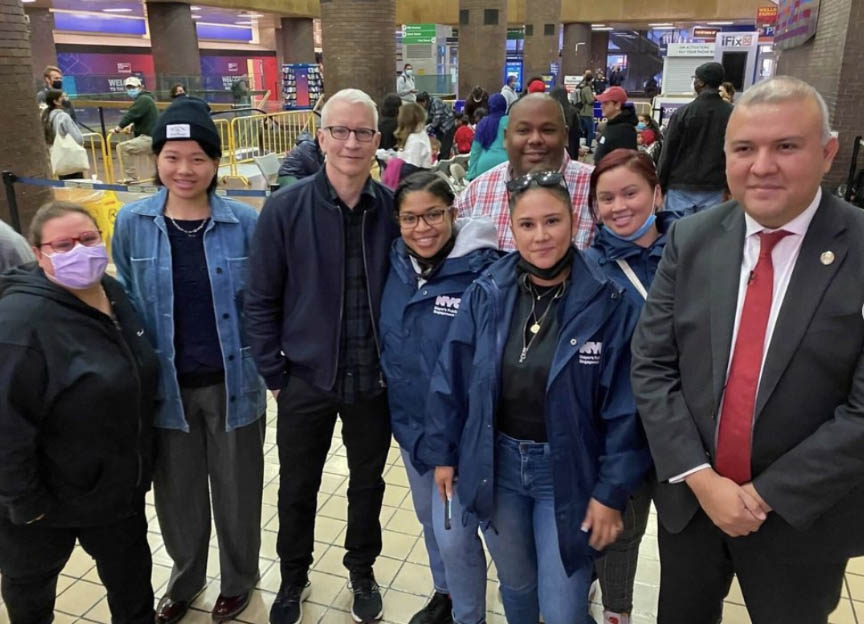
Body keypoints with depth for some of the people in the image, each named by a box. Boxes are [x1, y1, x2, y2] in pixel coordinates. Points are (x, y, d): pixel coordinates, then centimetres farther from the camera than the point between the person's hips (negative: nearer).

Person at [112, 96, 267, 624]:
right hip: (166, 386, 2)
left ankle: (238, 579, 41)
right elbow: (126, 303, 5)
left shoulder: (245, 223, -10)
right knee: (177, 492, 19)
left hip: (233, 383, -1)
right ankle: (185, 578, 46)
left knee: (236, 490, 15)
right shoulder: (132, 223, -5)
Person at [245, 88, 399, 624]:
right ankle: (294, 578, 43)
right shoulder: (286, 208, -12)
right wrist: (273, 373, -5)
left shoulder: (394, 209, -7)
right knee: (298, 488, 17)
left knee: (368, 481, 20)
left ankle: (363, 572, 45)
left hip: (374, 380, 1)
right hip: (306, 379, -1)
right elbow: (262, 300, -6)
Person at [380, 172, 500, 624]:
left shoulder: (483, 273, -21)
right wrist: (397, 401, 12)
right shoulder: (397, 265, -2)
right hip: (409, 421, 6)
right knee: (429, 518, 23)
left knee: (454, 533, 2)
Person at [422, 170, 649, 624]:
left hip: (567, 470, -2)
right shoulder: (486, 294, -8)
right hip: (495, 463, 2)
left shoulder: (608, 304, -14)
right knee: (515, 585, 22)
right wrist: (443, 454, 4)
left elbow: (625, 409, -10)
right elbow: (451, 378, 0)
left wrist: (611, 492, -8)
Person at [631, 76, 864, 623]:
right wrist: (699, 477, -13)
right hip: (688, 498, 3)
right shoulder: (691, 240, -4)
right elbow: (651, 365, -5)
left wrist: (767, 493, -15)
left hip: (803, 515, -2)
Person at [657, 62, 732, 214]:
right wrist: (728, 185, 12)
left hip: (681, 187, -2)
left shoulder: (683, 113, -6)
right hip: (714, 190, 3)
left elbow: (668, 152, -3)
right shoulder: (732, 114, 2)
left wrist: (660, 186, 5)